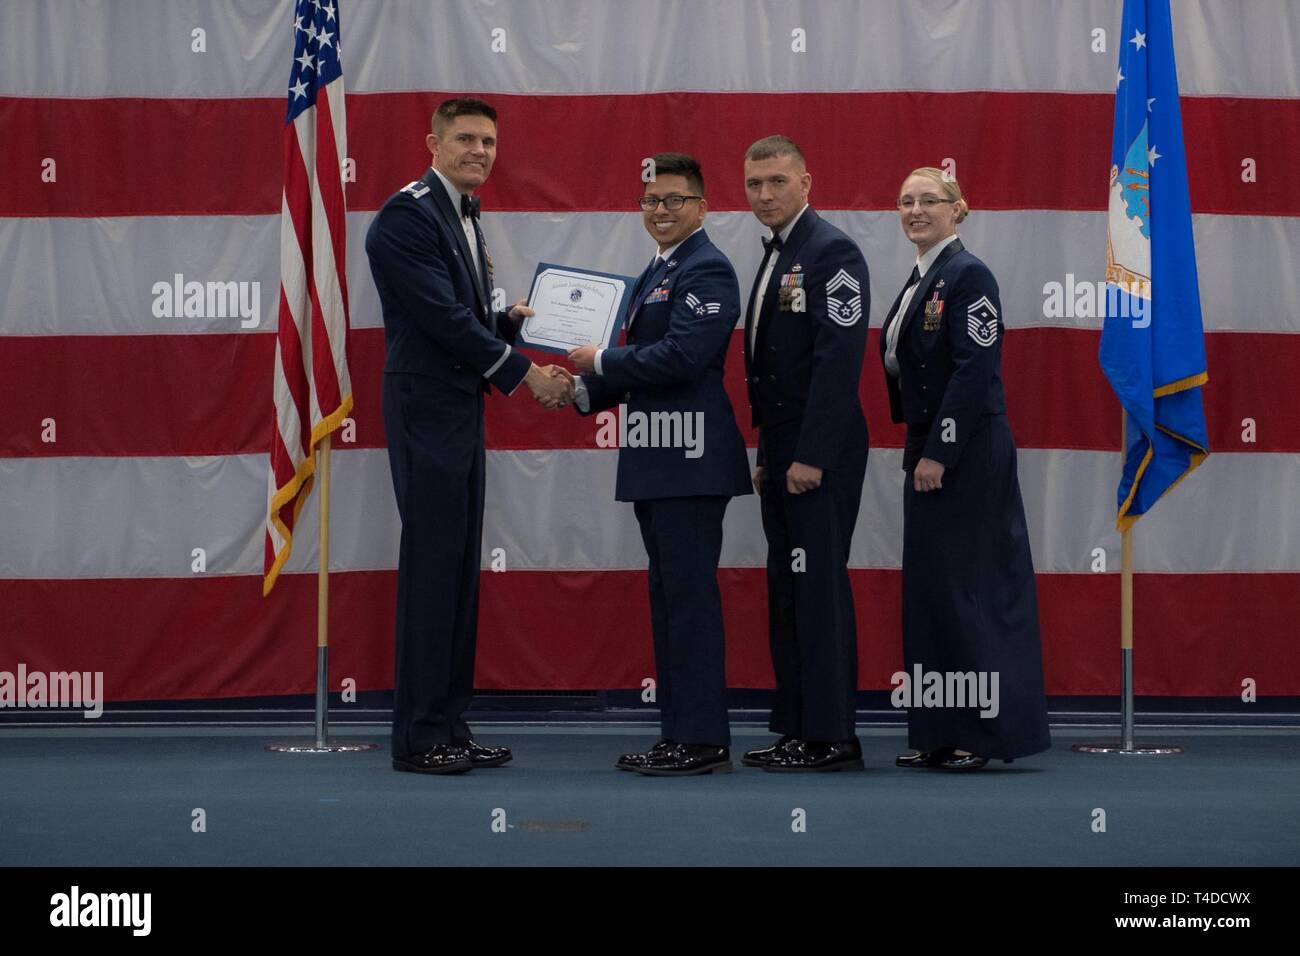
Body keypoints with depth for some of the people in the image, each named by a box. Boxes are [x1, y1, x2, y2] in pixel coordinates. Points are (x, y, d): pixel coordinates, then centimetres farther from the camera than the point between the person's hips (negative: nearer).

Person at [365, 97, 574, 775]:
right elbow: (441, 316, -19)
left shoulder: (464, 216, 17)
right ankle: (418, 736, -1)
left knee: (459, 568, 10)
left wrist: (513, 320, 3)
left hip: (460, 412, 10)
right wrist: (524, 373, -15)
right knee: (432, 565, -7)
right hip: (427, 412, -10)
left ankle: (448, 725, 16)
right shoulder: (408, 215, -13)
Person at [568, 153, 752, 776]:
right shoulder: (656, 272, 19)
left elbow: (681, 356, -22)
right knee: (668, 596, 13)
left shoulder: (707, 269, -11)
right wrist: (585, 393, 10)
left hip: (690, 460, -10)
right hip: (656, 460, 10)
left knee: (690, 596, -8)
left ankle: (702, 740, -3)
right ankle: (679, 735, 20)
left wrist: (601, 361, -11)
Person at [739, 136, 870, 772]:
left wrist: (810, 456, -22)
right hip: (781, 449, 10)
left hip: (819, 455, -10)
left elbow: (838, 360, -19)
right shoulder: (776, 256, 17)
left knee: (819, 591, -7)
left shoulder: (831, 251, -12)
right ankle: (797, 729, 18)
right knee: (787, 593, 12)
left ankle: (831, 737, -2)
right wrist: (767, 455, 15)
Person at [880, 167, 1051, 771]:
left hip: (965, 455, -9)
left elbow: (974, 371, -19)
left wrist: (938, 451, -20)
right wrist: (918, 448, 12)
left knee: (968, 585, -5)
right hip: (928, 449, 9)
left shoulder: (968, 275, -12)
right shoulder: (919, 280, 15)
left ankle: (988, 732, 3)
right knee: (929, 586, 10)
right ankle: (940, 736, 15)